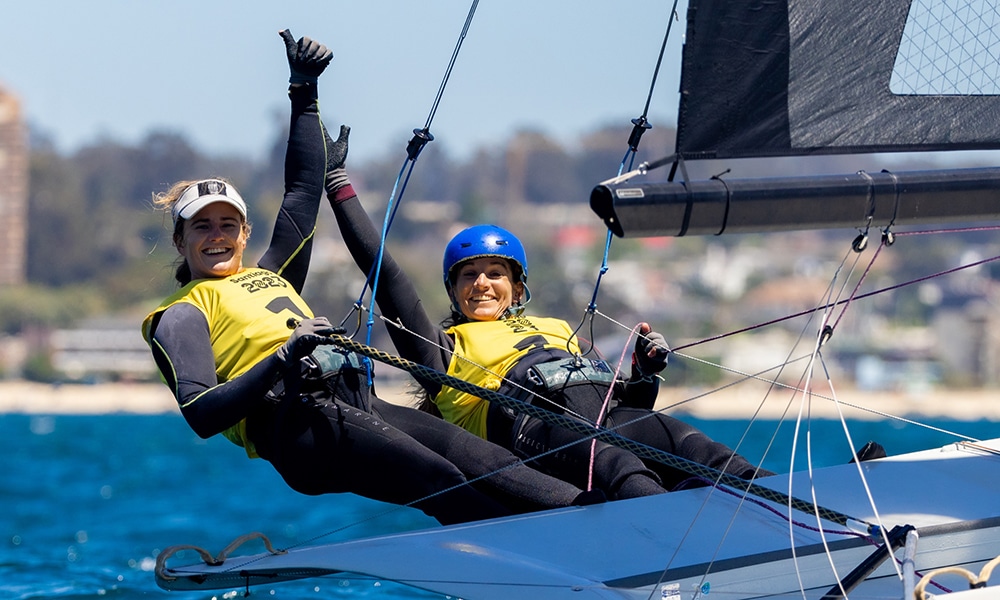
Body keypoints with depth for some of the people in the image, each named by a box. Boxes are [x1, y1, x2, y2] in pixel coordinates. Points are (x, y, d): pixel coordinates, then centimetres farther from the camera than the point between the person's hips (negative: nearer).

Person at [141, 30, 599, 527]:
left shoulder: (269, 277, 35)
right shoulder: (181, 315, 14)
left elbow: (304, 188, 40)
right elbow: (201, 415, -4)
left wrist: (304, 92, 36)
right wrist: (283, 358, -16)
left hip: (360, 405, 8)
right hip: (296, 424, -8)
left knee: (487, 463, -17)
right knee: (443, 483, -28)